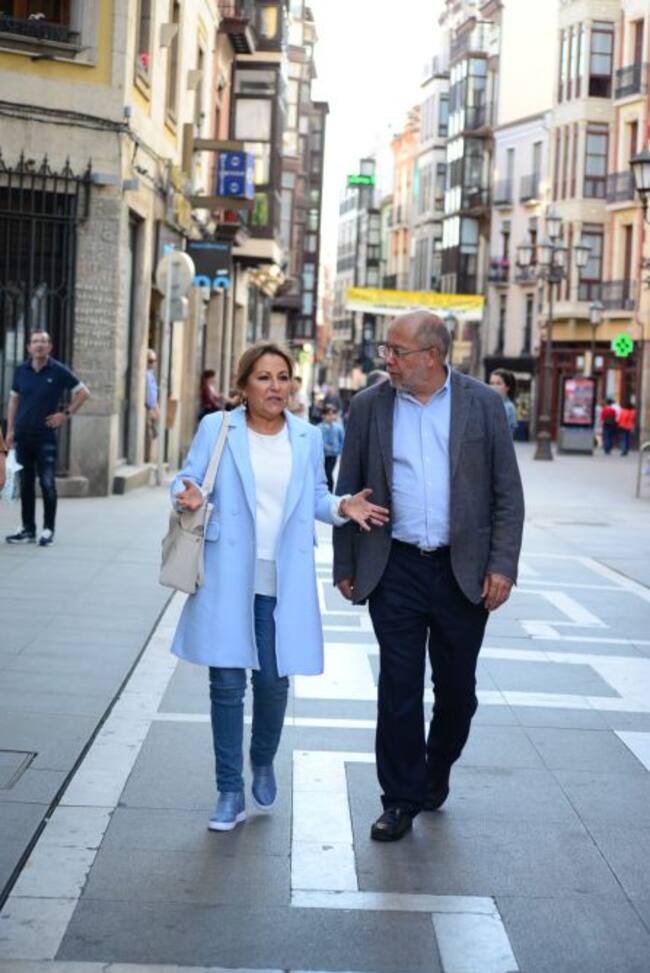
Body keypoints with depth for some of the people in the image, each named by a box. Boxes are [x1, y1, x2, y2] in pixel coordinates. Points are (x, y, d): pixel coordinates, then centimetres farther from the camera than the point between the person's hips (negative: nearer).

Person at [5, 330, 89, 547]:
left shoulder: (59, 371, -3)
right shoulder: (21, 371, 6)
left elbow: (83, 392, 3)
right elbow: (14, 400, 13)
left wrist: (66, 414, -4)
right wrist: (10, 429, 8)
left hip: (46, 437, -3)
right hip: (22, 436, 4)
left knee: (47, 484, -4)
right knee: (25, 484, 8)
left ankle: (48, 530, 3)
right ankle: (28, 530, 15)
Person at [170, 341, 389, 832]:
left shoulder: (308, 438, 9)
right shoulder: (217, 428, 1)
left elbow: (316, 497, 15)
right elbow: (187, 478, 3)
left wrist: (342, 506, -5)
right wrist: (189, 495, -20)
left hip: (283, 581, 2)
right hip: (228, 578, -2)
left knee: (274, 681, 6)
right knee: (227, 683, 1)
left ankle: (263, 763, 36)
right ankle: (230, 793, 13)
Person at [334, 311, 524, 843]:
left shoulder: (482, 403, -1)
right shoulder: (368, 406, 2)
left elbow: (508, 493, 0)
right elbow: (348, 490, 8)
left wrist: (502, 565, -7)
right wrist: (346, 565, 6)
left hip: (464, 571, 0)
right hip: (395, 570, 0)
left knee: (456, 688, 12)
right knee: (398, 688, 2)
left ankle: (436, 774, 36)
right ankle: (402, 799, 14)